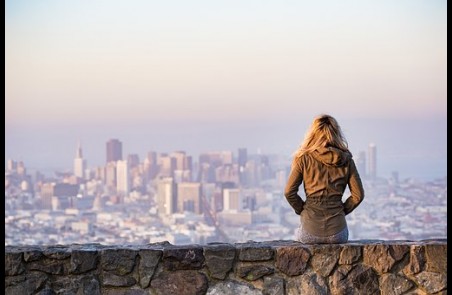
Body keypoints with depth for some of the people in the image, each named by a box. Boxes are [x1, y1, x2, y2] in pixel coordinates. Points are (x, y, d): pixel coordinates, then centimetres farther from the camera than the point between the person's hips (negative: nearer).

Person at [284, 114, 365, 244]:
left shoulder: (304, 158, -3)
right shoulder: (346, 160, 2)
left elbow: (289, 192, -6)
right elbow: (358, 194, 2)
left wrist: (302, 210, 9)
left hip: (310, 231, -1)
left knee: (299, 233, 34)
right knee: (344, 233, 36)